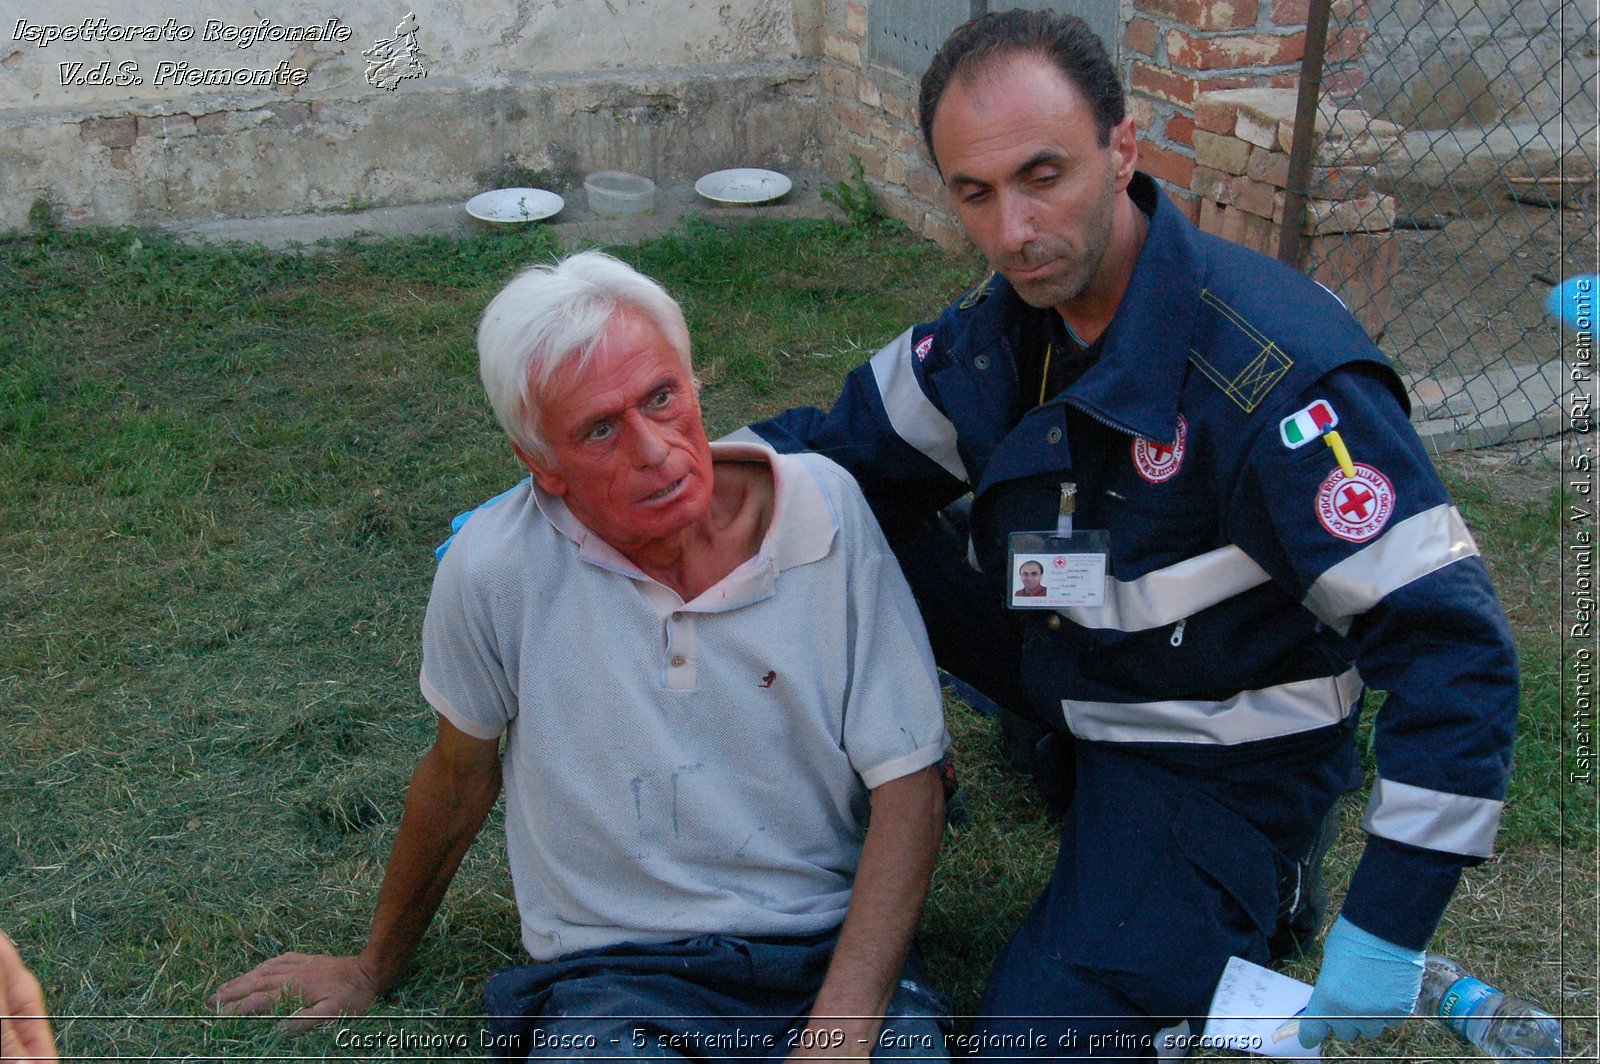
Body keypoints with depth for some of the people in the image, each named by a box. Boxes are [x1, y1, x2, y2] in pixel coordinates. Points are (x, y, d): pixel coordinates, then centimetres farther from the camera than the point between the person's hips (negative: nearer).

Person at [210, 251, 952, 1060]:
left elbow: (907, 787, -4)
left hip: (835, 952, 1)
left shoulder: (830, 510, -6)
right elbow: (458, 776, 11)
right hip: (615, 978, 0)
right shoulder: (492, 567, -8)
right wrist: (376, 969, 25)